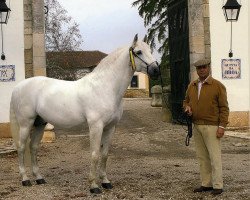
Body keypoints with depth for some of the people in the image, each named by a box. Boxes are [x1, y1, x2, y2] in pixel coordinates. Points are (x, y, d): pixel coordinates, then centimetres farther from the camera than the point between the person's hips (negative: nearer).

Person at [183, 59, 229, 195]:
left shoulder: (218, 86, -7)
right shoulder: (192, 86, 10)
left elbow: (224, 108, -8)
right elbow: (186, 101, 23)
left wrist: (222, 126, -15)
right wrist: (187, 107, -1)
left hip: (212, 127, -6)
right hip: (197, 126, 6)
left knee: (214, 156, -4)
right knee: (202, 156, 9)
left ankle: (218, 186, 2)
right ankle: (206, 184, 16)